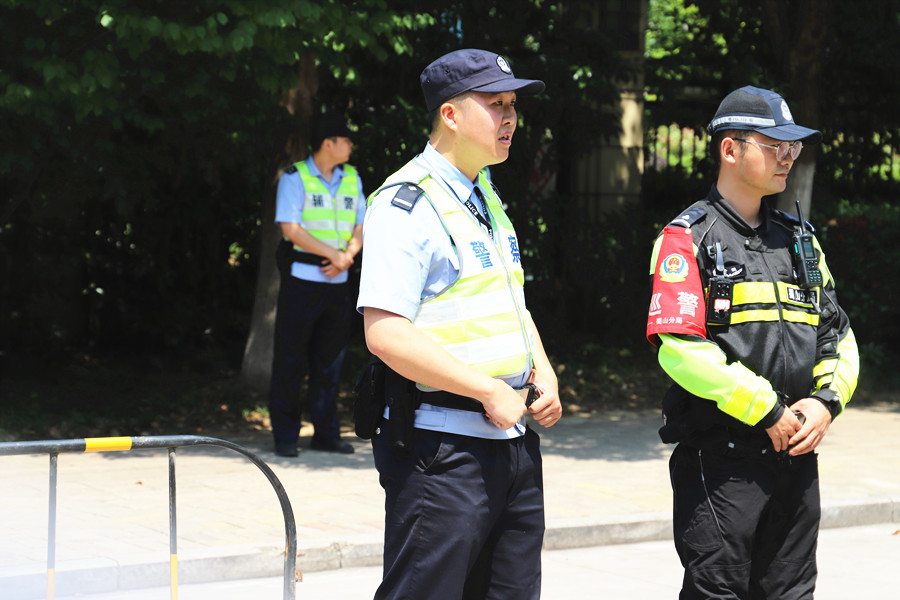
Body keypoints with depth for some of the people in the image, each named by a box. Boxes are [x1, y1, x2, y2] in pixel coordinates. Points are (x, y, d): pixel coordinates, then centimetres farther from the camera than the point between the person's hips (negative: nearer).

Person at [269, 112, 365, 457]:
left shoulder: (351, 179, 13)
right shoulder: (295, 177, -4)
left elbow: (360, 228, 12)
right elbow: (291, 228, -11)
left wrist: (347, 256, -8)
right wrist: (333, 253, -13)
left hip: (337, 280, 5)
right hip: (302, 277, -5)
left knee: (330, 358, 8)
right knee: (290, 359, -2)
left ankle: (326, 433, 14)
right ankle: (285, 436, 4)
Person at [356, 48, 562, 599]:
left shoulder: (486, 199, 17)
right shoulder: (406, 205, -12)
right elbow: (386, 334, -21)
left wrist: (543, 373, 8)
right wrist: (491, 392, -19)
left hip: (513, 442, 9)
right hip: (442, 449, -9)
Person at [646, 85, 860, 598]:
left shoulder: (800, 239, 17)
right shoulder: (689, 238, -4)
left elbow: (839, 337, 18)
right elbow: (679, 347, -16)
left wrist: (827, 402, -2)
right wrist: (768, 412, -15)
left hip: (796, 455, 6)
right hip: (720, 459, -6)